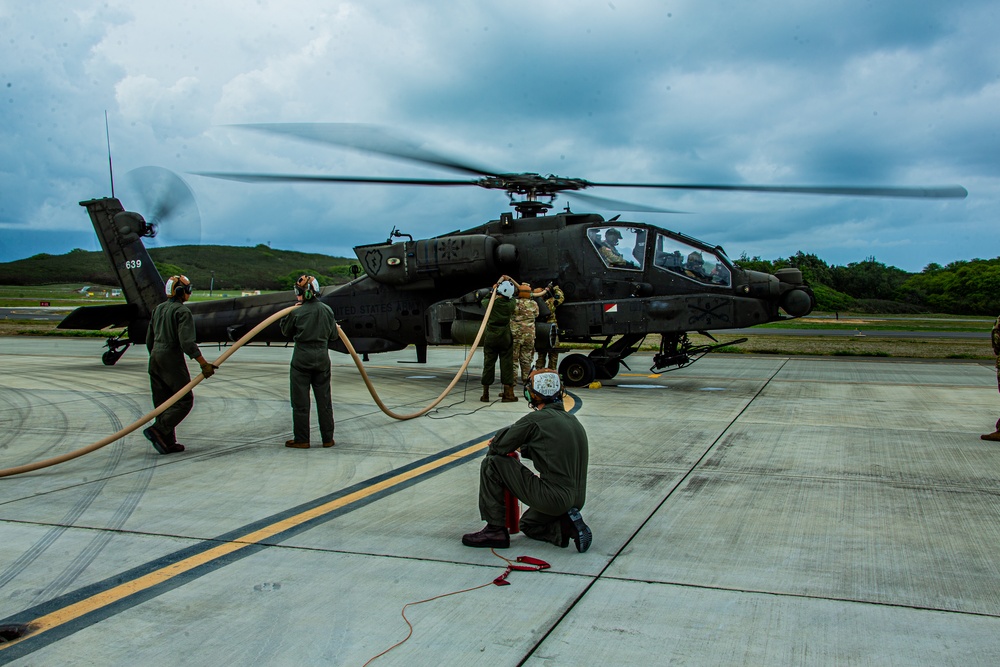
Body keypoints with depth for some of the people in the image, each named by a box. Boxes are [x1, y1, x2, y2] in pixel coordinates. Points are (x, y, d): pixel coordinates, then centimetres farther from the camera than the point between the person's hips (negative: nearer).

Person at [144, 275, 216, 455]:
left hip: (155, 358, 8)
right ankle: (158, 430, -14)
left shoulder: (158, 309, 13)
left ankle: (167, 442, 12)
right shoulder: (182, 311, -11)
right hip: (172, 359, -8)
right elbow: (187, 342, -20)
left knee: (163, 402, 10)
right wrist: (204, 364, -20)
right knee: (185, 400, -2)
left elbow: (149, 339, 17)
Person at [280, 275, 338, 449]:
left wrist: (286, 315, 14)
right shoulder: (327, 310, -1)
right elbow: (333, 335, 7)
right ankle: (327, 438, 16)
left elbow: (287, 332, 2)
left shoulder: (297, 312, -13)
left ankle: (301, 440, 9)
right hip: (322, 359, 4)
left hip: (302, 359, -4)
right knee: (324, 400, 11)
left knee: (300, 401, 5)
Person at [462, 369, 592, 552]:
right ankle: (566, 526, 7)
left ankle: (495, 530, 4)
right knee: (527, 524, 34)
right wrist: (521, 447, 32)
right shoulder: (573, 420, 13)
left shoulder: (535, 419, -12)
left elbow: (498, 447, -6)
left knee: (491, 463, -1)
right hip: (576, 500, 9)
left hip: (552, 498, -9)